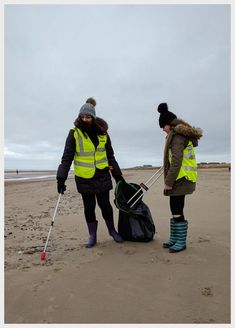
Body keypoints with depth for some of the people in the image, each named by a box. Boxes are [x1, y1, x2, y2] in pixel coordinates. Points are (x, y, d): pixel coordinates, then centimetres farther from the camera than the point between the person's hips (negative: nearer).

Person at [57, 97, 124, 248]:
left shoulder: (102, 133, 3)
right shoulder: (74, 134, -6)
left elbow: (110, 156, 11)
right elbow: (67, 157, -7)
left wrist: (118, 175, 11)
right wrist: (61, 178, -14)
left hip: (102, 176, 1)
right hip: (84, 178, -1)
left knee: (105, 204, 7)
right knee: (89, 207, 8)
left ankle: (112, 230, 30)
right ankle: (92, 235, 25)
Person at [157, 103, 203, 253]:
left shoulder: (177, 135, -13)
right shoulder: (182, 133, 17)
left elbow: (176, 161, -21)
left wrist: (169, 182, -19)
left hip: (180, 179, -10)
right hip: (180, 179, 10)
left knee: (177, 210, -2)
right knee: (175, 209, 14)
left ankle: (181, 242, 10)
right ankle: (174, 239, 25)